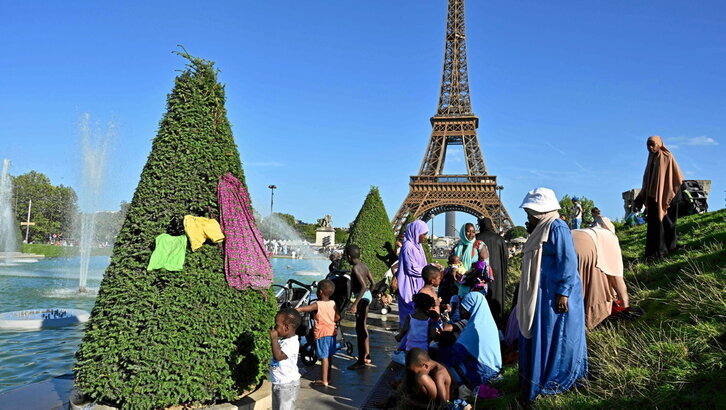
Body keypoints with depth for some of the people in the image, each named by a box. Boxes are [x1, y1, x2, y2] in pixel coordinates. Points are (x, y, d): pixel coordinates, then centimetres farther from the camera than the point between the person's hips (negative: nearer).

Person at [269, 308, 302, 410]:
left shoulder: (292, 343, -25)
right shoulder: (282, 340, 5)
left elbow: (278, 356, -33)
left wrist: (274, 339, -28)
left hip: (287, 384, -10)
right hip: (278, 383, 10)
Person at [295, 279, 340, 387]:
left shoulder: (317, 305, -16)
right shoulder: (333, 304, 1)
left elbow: (301, 309, -24)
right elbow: (338, 318, 6)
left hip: (321, 334, -6)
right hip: (331, 332, 6)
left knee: (324, 357, -1)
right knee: (329, 356, 15)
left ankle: (324, 381, 5)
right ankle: (328, 378, 26)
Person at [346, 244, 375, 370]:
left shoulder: (356, 268, -19)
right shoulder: (364, 265, 7)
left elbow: (363, 286, -27)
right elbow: (372, 282, 11)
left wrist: (355, 304, -27)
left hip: (362, 297, -10)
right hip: (367, 295, 10)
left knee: (360, 328, -4)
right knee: (363, 326, 20)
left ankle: (361, 360, 1)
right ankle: (367, 355, 31)